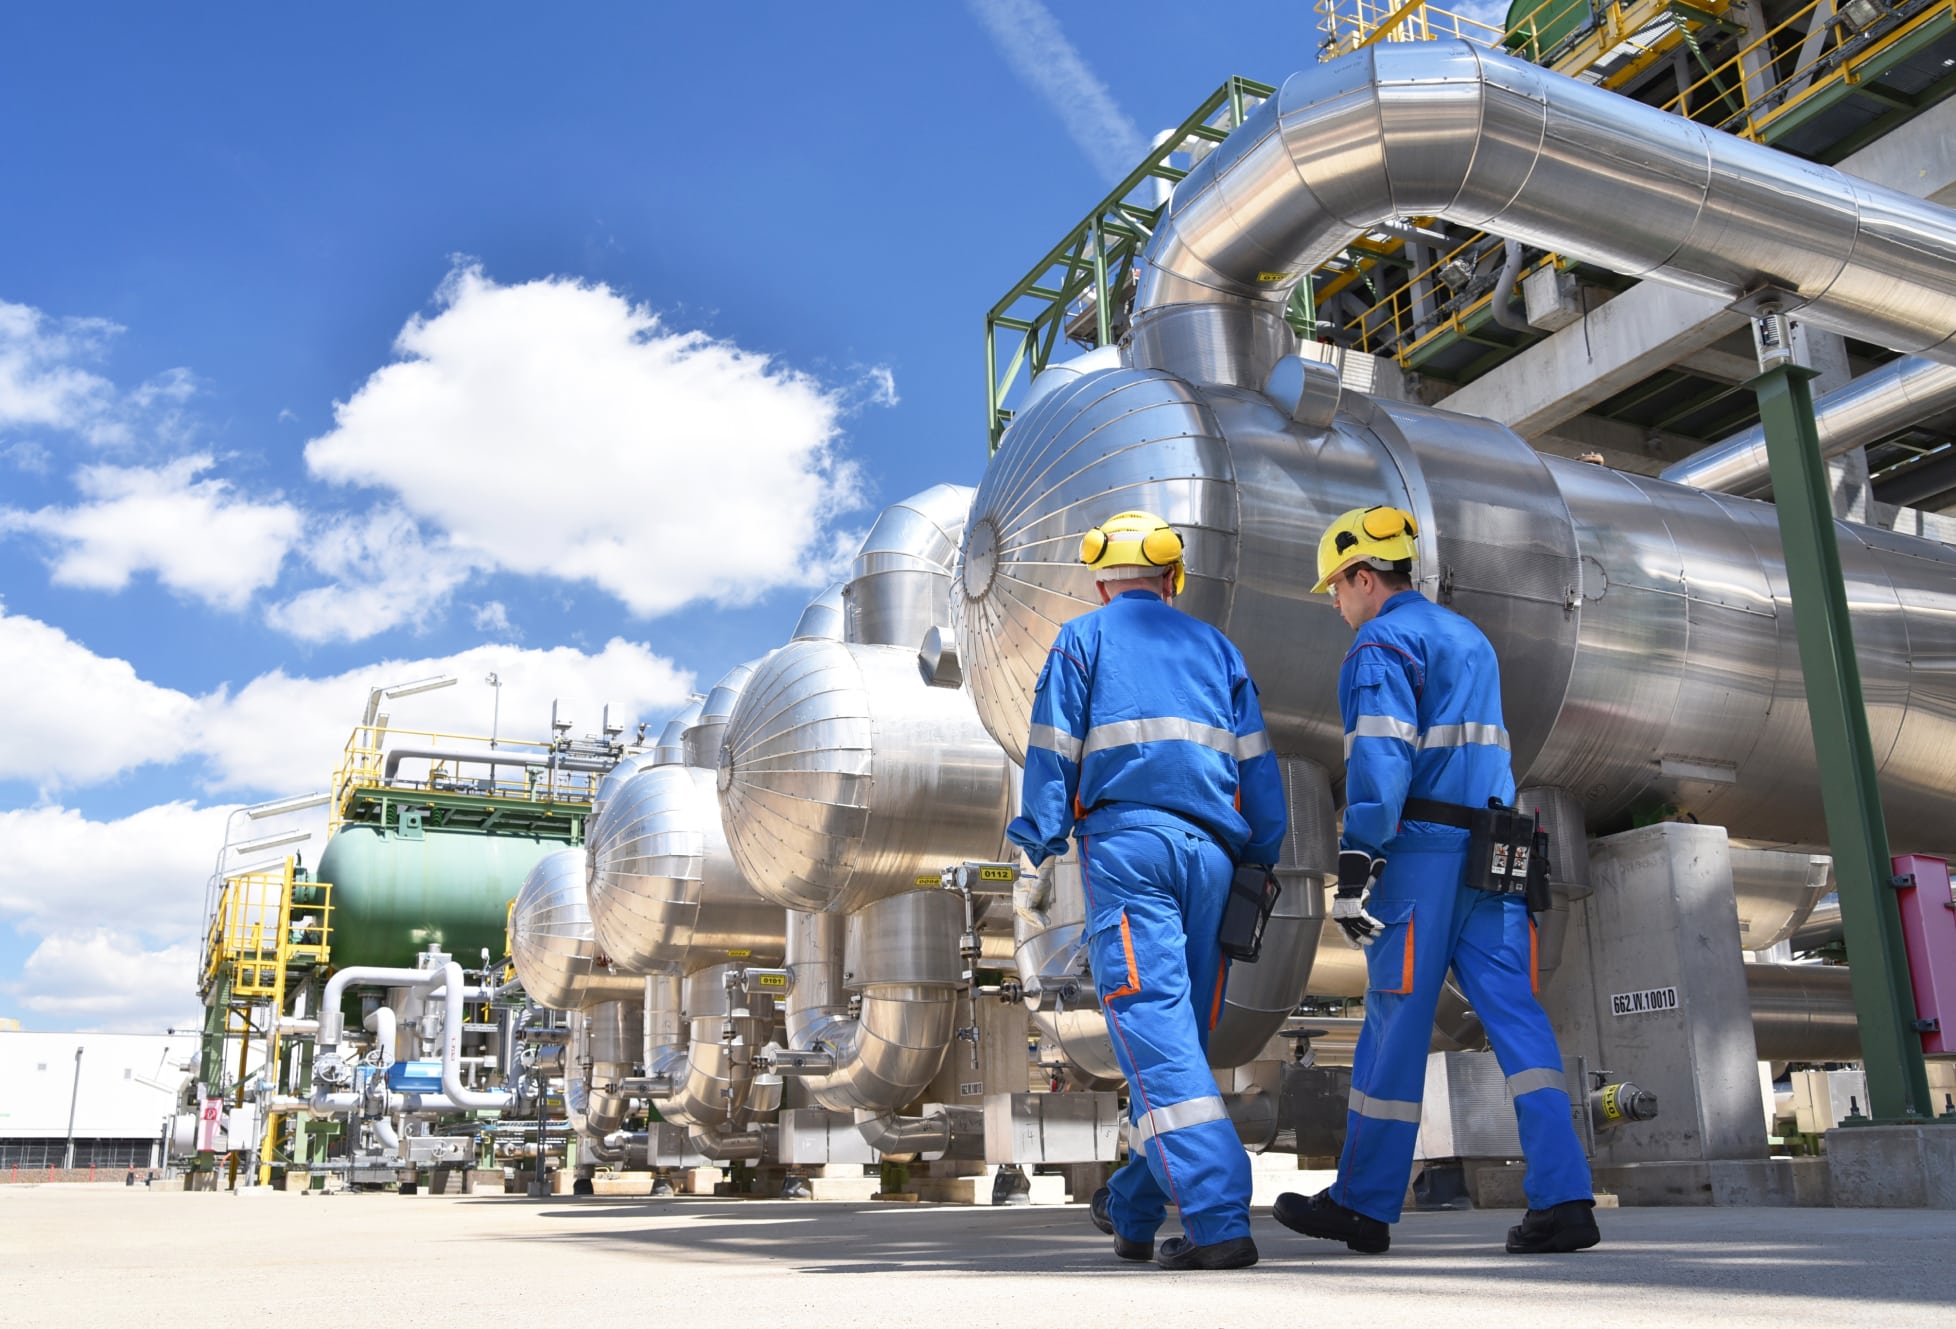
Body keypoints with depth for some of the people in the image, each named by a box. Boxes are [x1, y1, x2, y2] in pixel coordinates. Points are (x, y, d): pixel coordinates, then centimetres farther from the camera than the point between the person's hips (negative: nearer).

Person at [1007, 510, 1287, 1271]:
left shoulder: (1081, 640, 9)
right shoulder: (1215, 647, 20)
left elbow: (1053, 751, 0)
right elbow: (1256, 766, 15)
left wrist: (1040, 840, 0)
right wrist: (1260, 862, 17)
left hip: (1125, 843, -4)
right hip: (1208, 851, 5)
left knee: (1156, 1035, -10)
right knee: (1181, 1035, 11)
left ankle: (1219, 1221, -19)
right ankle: (1132, 1211, 24)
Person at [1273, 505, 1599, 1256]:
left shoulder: (1382, 644, -4)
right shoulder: (1470, 639, 23)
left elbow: (1379, 762, -16)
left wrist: (1354, 865, -19)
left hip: (1420, 851, -7)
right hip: (1492, 849, 8)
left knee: (1395, 1027, -1)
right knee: (1515, 1018, 2)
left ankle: (1363, 1206, 10)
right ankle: (1563, 1201, -5)